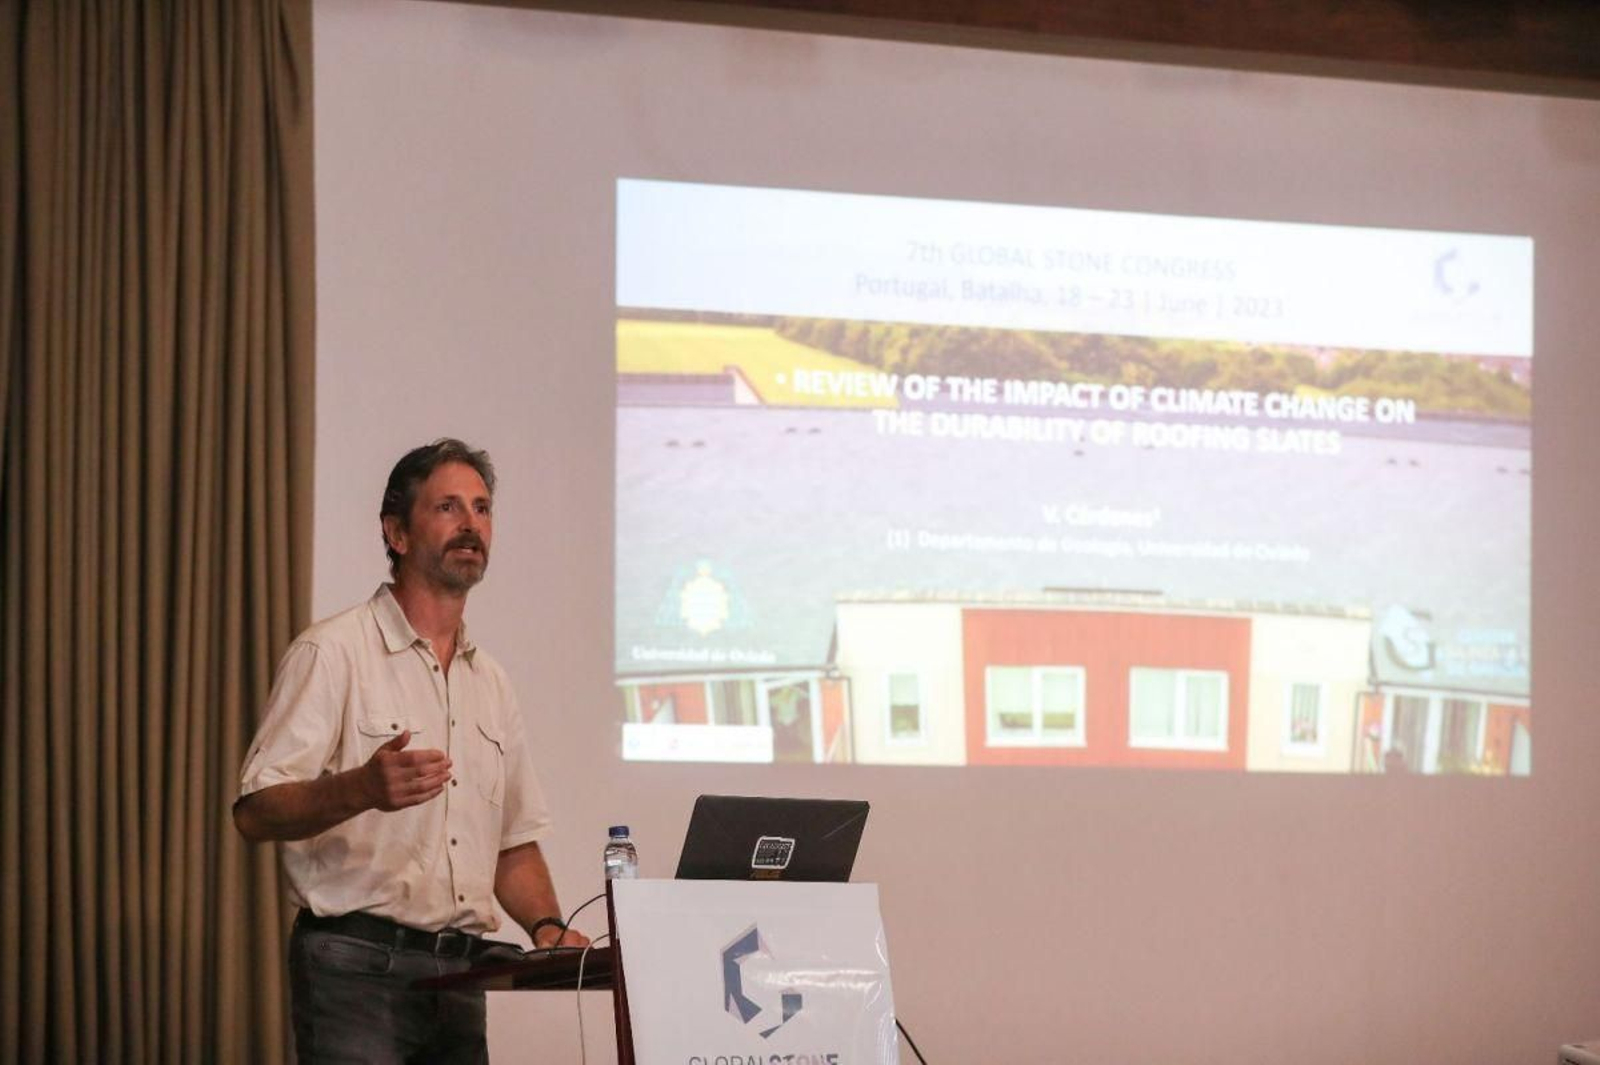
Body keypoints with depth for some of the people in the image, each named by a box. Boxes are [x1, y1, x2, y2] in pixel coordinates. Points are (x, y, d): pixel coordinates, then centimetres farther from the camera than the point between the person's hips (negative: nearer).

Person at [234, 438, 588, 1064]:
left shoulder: (491, 683, 17)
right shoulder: (332, 653, -5)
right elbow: (255, 812, -13)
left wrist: (547, 927, 2)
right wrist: (362, 789, -30)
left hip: (460, 978, 6)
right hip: (356, 966, -6)